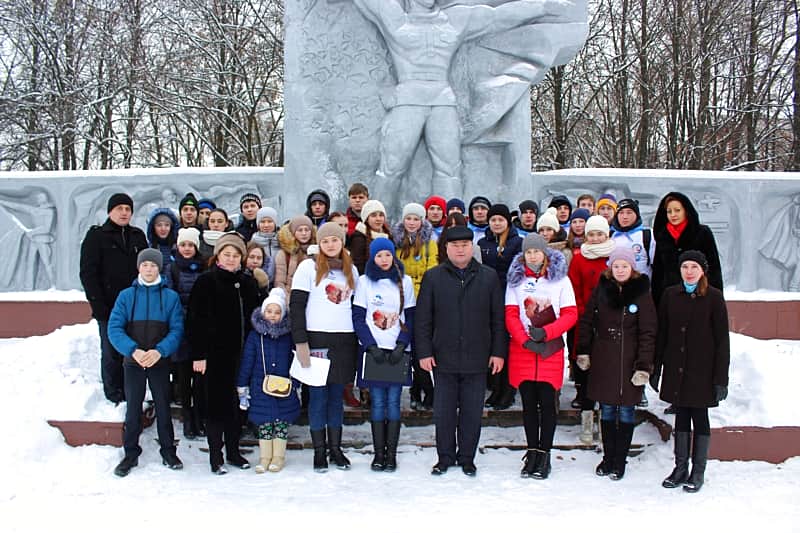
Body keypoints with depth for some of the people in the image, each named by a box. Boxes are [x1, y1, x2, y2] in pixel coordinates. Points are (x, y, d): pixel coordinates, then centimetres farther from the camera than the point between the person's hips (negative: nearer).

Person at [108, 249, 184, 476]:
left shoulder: (170, 297, -1)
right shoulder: (126, 295, -1)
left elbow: (177, 329, -6)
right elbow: (114, 329, -7)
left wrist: (159, 351, -22)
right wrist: (134, 350, -21)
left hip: (160, 362, 0)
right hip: (133, 362, 0)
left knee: (163, 407, 8)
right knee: (133, 408, 7)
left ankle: (168, 451, 21)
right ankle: (131, 453, 20)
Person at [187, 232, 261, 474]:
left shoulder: (247, 283, 10)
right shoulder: (206, 281, -5)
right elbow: (195, 320, -9)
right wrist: (198, 354, -15)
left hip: (241, 354, 5)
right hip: (216, 353, -5)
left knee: (236, 403, 11)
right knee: (216, 403, 2)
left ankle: (233, 451, 23)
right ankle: (215, 455, 12)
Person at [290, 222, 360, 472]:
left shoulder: (351, 270, 14)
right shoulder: (308, 267, -1)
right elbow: (296, 306, -5)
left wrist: (359, 340, 10)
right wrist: (300, 341, -13)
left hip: (345, 340, 4)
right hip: (317, 338, -4)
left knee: (337, 395, 9)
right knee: (318, 396, 1)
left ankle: (336, 448, 17)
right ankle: (319, 451, 10)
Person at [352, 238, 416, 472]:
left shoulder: (404, 281, 6)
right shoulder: (364, 281, 3)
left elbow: (411, 318, 6)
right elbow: (358, 318, 2)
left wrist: (402, 345, -7)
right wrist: (372, 346, -9)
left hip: (398, 350, 1)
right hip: (373, 350, 0)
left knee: (393, 402, 1)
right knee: (378, 402, 1)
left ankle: (391, 454, 7)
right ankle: (379, 454, 7)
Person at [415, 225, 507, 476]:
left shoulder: (489, 277, 5)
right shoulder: (433, 277, 3)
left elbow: (498, 318, 6)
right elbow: (422, 319, 3)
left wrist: (498, 352, 1)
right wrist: (424, 352, -3)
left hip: (476, 360, 0)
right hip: (443, 359, 0)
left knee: (472, 413, 8)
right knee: (443, 412, 7)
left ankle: (467, 458, 22)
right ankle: (445, 458, 22)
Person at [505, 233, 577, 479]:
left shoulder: (560, 279, 5)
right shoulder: (516, 280, 8)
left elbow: (570, 314, 0)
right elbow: (511, 315, 2)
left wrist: (545, 333, -13)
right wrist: (526, 340, -12)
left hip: (551, 349, -1)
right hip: (522, 348, 1)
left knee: (548, 402, -1)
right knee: (529, 402, 5)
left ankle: (544, 454, 8)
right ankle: (532, 452, 14)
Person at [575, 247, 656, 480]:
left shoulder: (641, 293, -4)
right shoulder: (601, 289, 4)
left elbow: (648, 333, -6)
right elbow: (586, 321, 10)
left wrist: (644, 366, -11)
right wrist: (583, 351, 4)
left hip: (628, 361, -2)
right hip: (603, 360, 2)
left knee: (626, 410, 6)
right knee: (606, 410, 10)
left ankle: (620, 460, 16)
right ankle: (608, 457, 22)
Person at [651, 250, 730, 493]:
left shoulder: (714, 297, -5)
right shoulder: (670, 295, 3)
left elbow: (722, 339, -5)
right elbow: (661, 334, 7)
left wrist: (721, 378, -9)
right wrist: (655, 370, 5)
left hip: (702, 370, -3)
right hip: (676, 369, 3)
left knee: (700, 417, 5)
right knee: (681, 416, 11)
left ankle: (698, 472, 16)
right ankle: (680, 468, 20)